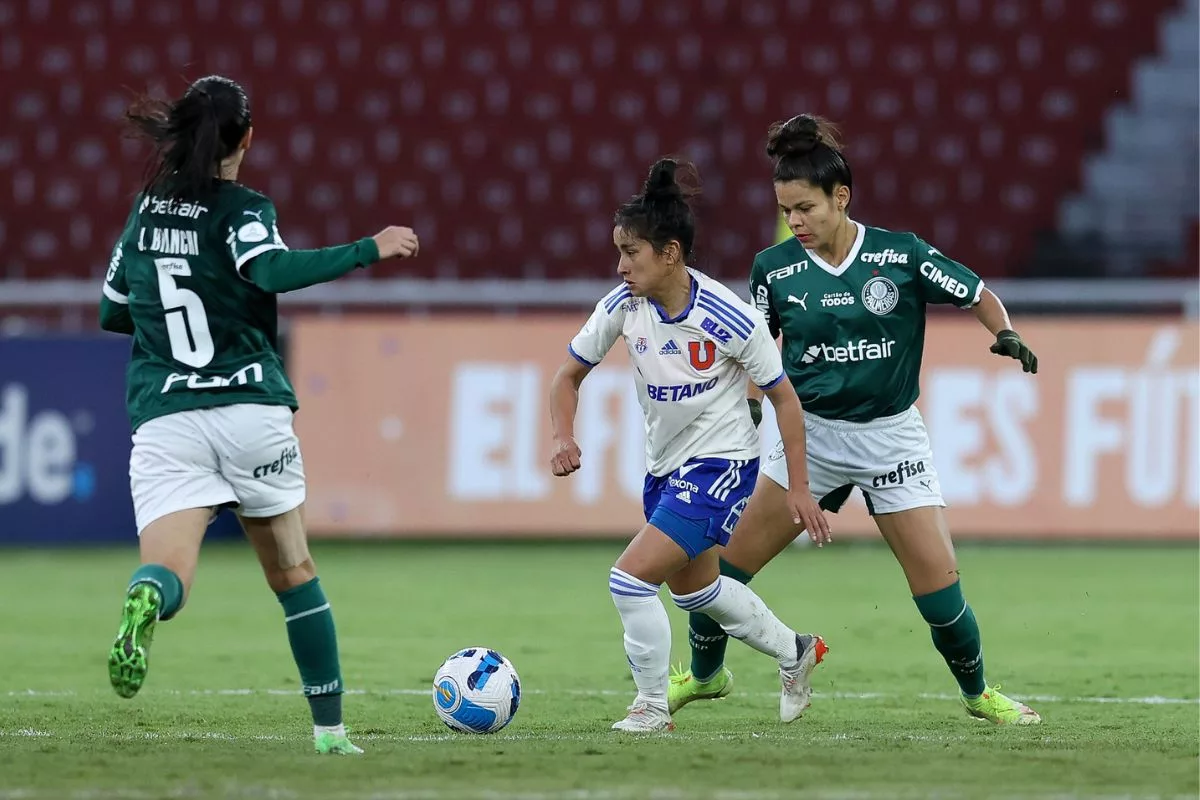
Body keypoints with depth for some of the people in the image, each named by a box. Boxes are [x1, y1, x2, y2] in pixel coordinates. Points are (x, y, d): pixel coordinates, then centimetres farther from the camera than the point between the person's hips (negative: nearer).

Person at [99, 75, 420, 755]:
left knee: (168, 572, -14)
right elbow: (273, 270, -23)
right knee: (295, 574, 15)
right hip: (251, 411, -2)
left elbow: (113, 313, 23)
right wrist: (370, 249, -16)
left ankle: (145, 600, -51)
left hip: (164, 419, 2)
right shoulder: (242, 208, -2)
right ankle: (331, 728, 20)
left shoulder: (148, 211, 14)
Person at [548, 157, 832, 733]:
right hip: (664, 466, 7)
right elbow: (570, 373, 3)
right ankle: (795, 653, 47)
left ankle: (652, 708, 0)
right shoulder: (623, 305, -11)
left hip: (720, 465, -7)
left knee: (630, 578, -17)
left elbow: (783, 396, -12)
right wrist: (564, 439, -16)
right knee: (692, 587, 24)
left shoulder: (730, 319, -24)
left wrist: (799, 488, -11)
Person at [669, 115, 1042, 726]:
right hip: (811, 436, 2)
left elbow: (978, 296, 0)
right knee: (728, 562, -3)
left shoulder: (901, 256, -11)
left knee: (939, 584, -8)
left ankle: (978, 693, 16)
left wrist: (1006, 334, -19)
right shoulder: (774, 268, -4)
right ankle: (704, 675, 21)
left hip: (891, 436, -2)